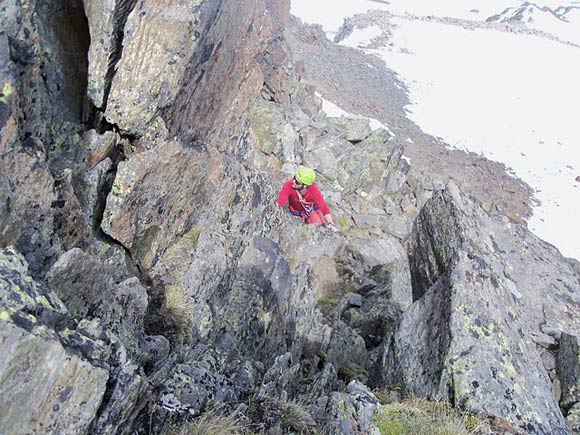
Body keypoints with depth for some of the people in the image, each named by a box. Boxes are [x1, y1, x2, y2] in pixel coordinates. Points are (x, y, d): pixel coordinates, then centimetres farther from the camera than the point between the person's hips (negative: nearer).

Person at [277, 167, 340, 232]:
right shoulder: (289, 185, -33)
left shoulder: (314, 190, -32)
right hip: (296, 212, 0)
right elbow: (280, 204, -36)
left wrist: (330, 224, -46)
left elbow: (323, 207, -35)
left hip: (312, 209, 0)